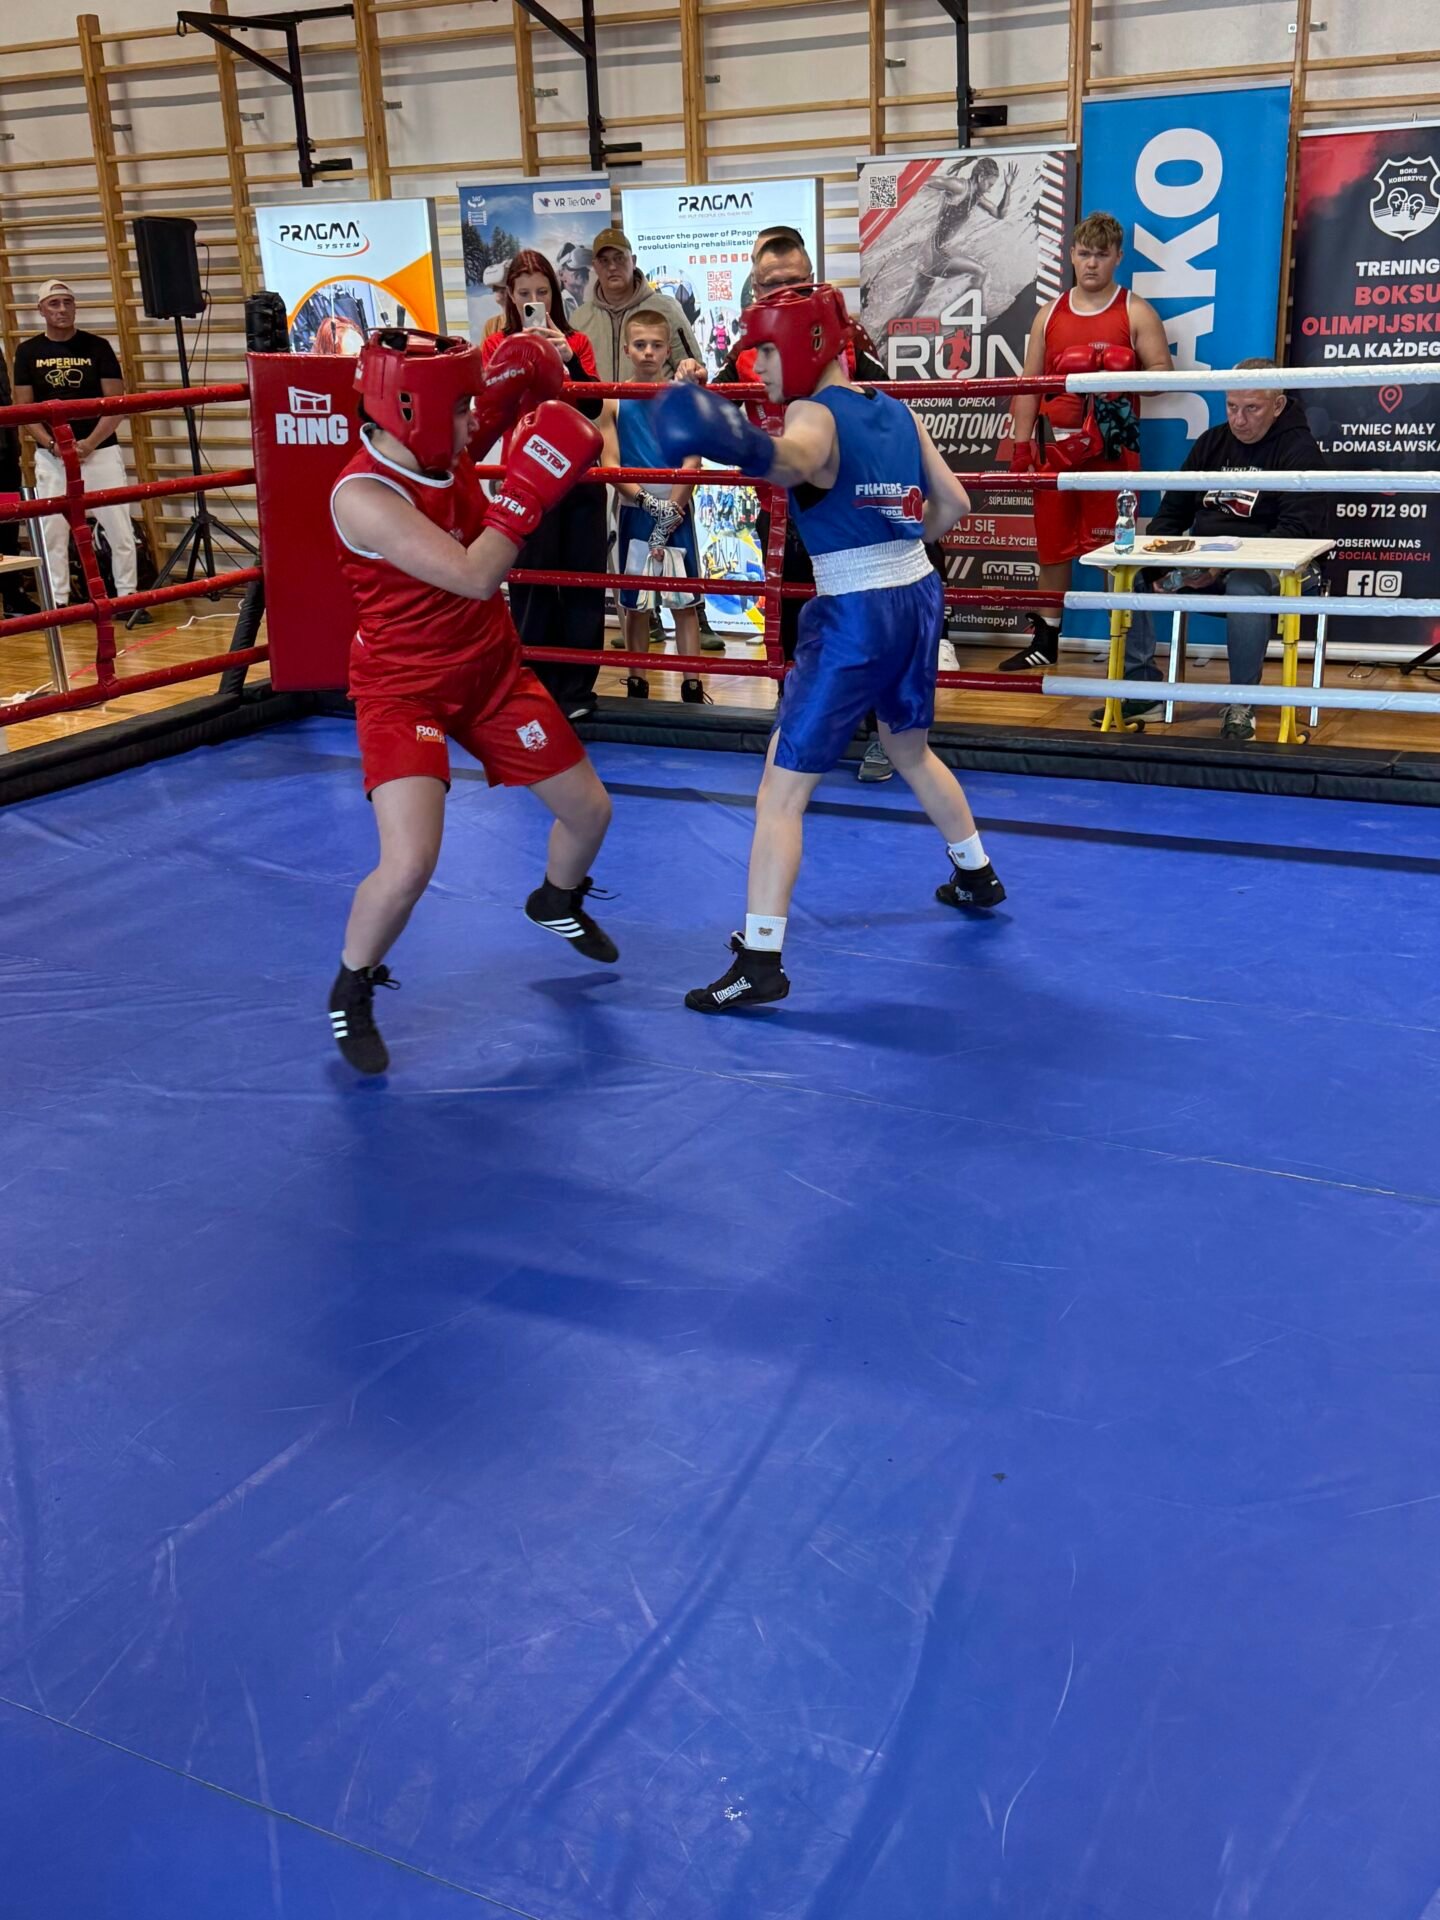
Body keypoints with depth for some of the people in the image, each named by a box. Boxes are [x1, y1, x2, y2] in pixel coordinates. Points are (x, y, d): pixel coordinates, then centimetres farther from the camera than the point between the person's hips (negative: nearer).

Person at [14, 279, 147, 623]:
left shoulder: (97, 347, 1)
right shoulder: (28, 351, 5)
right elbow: (24, 409, 4)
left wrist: (90, 443, -14)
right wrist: (52, 444, -12)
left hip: (100, 450, -1)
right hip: (50, 455, 1)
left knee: (120, 529, -3)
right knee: (52, 531, 4)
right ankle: (58, 602, 13)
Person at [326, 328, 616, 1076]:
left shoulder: (442, 454, -6)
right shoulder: (363, 496, -28)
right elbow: (475, 577, -35)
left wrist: (508, 405, -2)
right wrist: (529, 486, -33)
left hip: (493, 671, 7)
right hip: (403, 690, -7)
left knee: (589, 808, 14)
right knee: (408, 865, -23)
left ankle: (556, 904, 49)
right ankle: (351, 993, 7)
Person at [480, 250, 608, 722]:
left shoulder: (575, 342, 7)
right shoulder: (497, 345, 4)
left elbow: (594, 407, -6)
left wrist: (568, 358, -19)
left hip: (578, 476, 2)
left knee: (583, 581, 2)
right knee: (531, 586, -2)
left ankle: (577, 691, 9)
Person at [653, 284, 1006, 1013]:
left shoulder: (815, 413, -14)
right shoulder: (896, 411, 8)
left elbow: (797, 460, -40)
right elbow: (953, 504, 14)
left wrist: (750, 450, -62)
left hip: (855, 617, -8)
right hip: (919, 597, 8)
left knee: (781, 789, -4)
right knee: (910, 749, 32)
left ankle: (760, 961, -8)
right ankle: (977, 876, 47)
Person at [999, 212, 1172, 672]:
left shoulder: (1135, 312, 3)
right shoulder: (1049, 315, 13)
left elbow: (1163, 371, -2)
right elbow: (1029, 385, 12)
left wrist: (1124, 375, -21)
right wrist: (1022, 446, 5)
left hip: (1113, 448, -4)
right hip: (1056, 447, 4)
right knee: (1051, 544, 10)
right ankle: (1045, 641, 21)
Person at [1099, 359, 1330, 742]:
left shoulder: (1299, 450, -5)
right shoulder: (1213, 442, 14)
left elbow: (1298, 531, -17)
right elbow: (1173, 510, 17)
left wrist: (1229, 565, -28)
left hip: (1267, 567, -6)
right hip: (1202, 562, 6)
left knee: (1245, 587, -41)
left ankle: (1241, 705, -25)